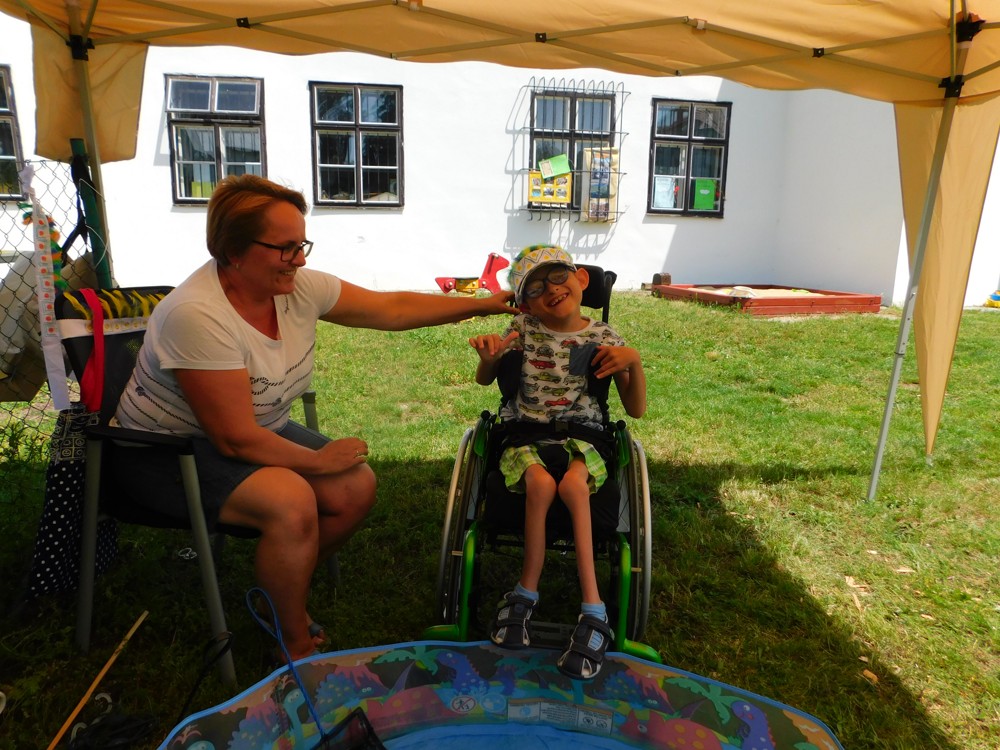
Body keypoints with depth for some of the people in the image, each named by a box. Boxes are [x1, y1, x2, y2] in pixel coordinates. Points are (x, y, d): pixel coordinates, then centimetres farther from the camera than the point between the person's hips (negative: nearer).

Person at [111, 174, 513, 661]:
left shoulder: (300, 287, -9)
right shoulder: (197, 316, -30)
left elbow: (392, 308, -4)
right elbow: (236, 440, -28)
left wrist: (484, 305, -6)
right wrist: (319, 459, -17)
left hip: (260, 431, 8)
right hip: (169, 451, -7)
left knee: (358, 487, -9)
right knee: (291, 502, -31)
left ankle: (283, 594, 15)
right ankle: (298, 645, -5)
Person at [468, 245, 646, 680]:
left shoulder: (603, 338, 4)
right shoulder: (523, 329, 5)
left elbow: (636, 410, 5)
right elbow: (484, 380, 11)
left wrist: (634, 361, -14)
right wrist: (488, 358, -13)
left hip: (580, 434, 0)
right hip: (526, 432, 0)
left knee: (573, 484, -34)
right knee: (540, 482, -33)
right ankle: (526, 594, -17)